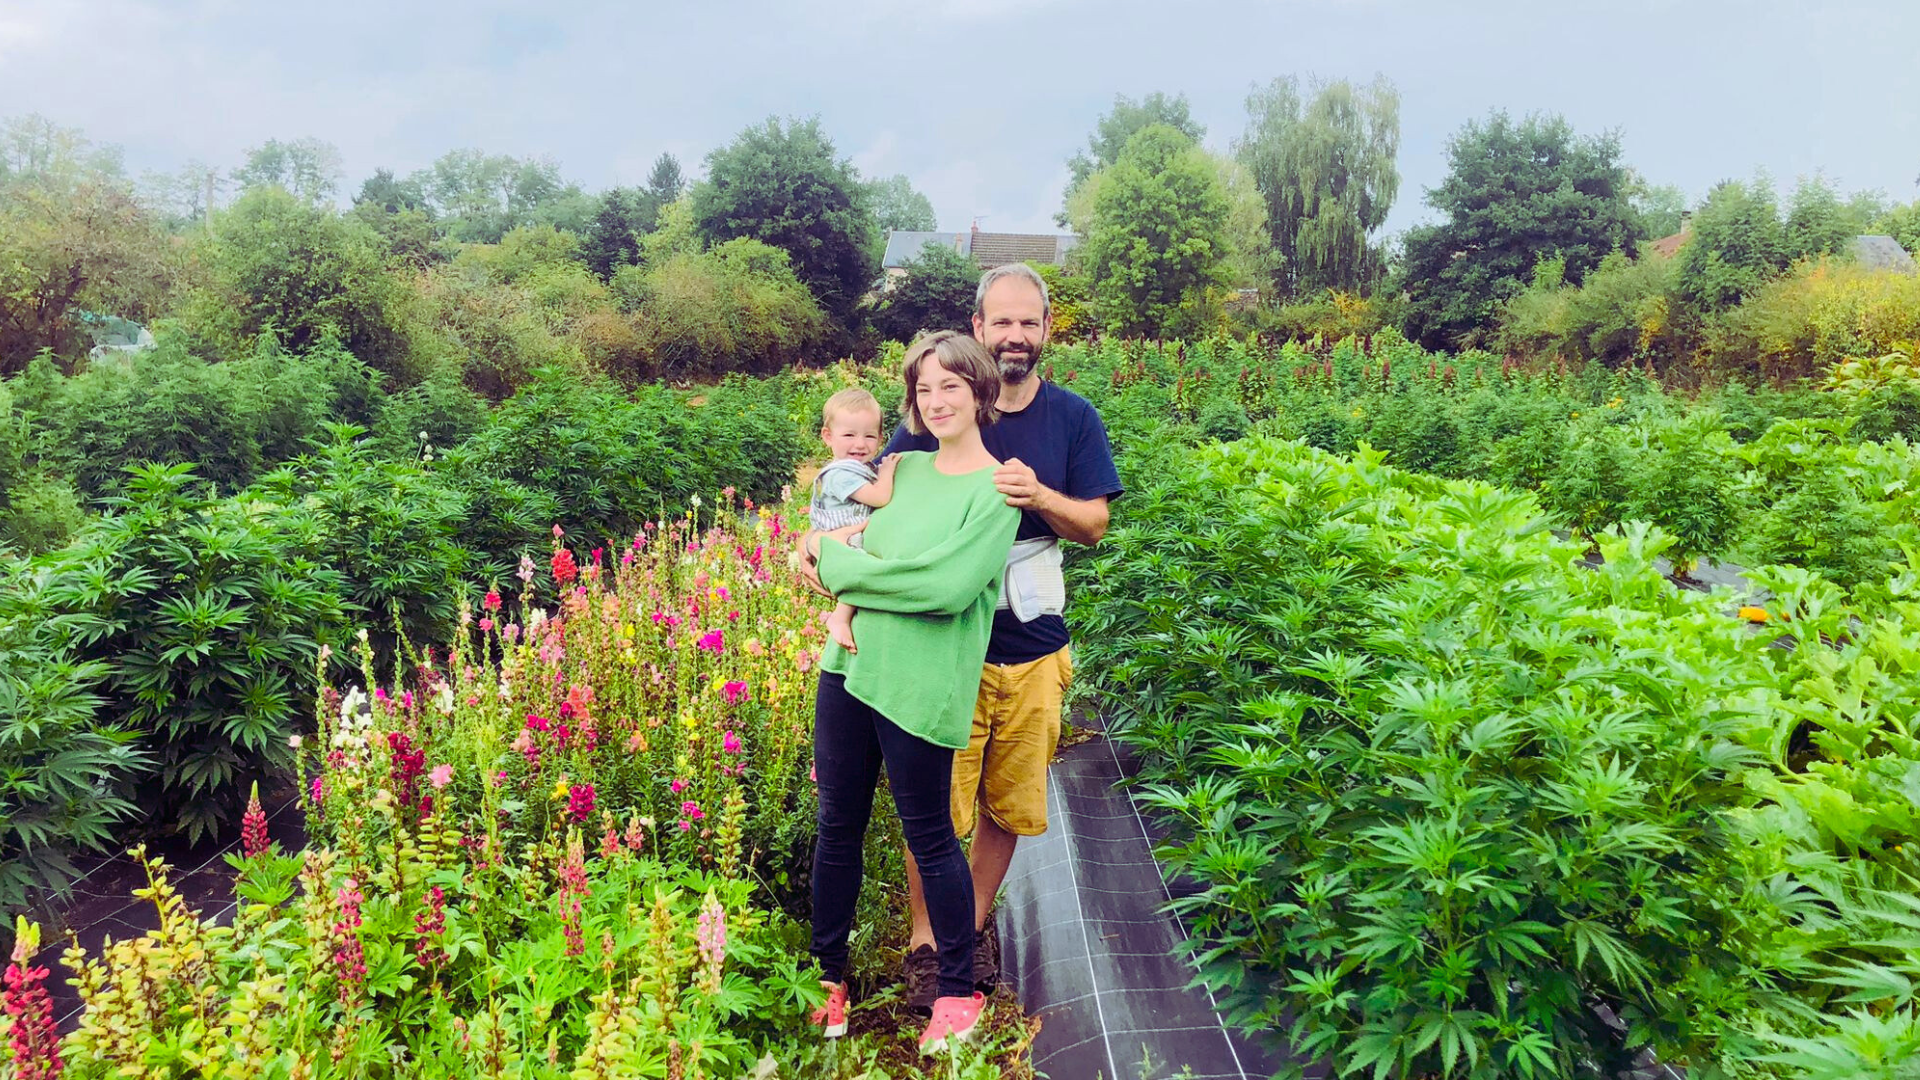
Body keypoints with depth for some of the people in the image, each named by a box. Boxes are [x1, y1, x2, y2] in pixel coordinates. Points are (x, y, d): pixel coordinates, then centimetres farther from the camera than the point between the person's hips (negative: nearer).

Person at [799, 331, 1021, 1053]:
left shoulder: (996, 489, -8)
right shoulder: (903, 468, 11)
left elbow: (947, 586, -21)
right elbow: (832, 536, 17)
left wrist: (842, 565, -13)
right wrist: (826, 546, -8)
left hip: (920, 689, -6)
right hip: (849, 665, 6)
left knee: (929, 836, 7)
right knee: (837, 827, 14)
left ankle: (957, 993, 27)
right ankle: (828, 977, 32)